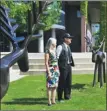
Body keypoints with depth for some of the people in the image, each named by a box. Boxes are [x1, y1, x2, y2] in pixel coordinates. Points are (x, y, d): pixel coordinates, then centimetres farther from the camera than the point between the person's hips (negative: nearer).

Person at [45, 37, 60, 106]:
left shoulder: (54, 50, 12)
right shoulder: (48, 52, -9)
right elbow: (46, 63, -13)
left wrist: (58, 70, 12)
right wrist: (48, 72, -17)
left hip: (56, 70, 7)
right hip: (51, 70, -7)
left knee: (55, 86, 9)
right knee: (50, 86, -4)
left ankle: (53, 100, 15)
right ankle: (49, 101, 1)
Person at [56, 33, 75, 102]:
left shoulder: (68, 47, 15)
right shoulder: (60, 47, -11)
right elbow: (56, 57, -14)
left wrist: (72, 63, 10)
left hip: (69, 66, 8)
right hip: (63, 66, -8)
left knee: (68, 82, 14)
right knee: (62, 82, -1)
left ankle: (67, 95, 27)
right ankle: (60, 97, 10)